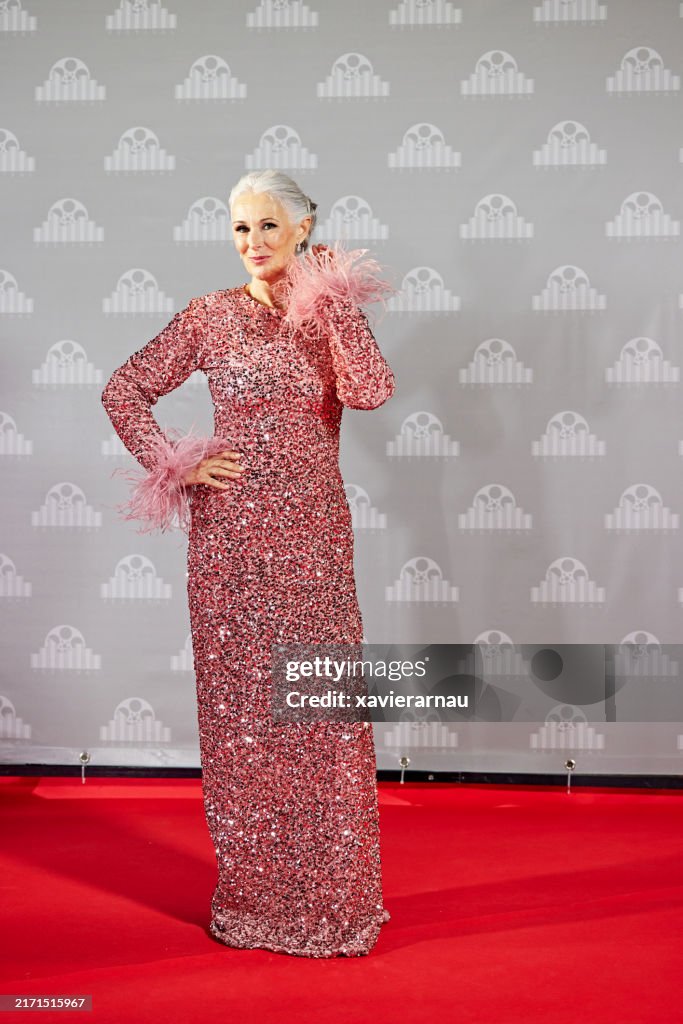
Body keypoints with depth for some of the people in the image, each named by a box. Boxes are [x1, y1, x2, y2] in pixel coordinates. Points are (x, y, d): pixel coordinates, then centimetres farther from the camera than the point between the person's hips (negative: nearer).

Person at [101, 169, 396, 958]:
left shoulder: (331, 310, 5)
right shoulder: (212, 316, 3)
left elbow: (371, 391, -14)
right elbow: (124, 390, 9)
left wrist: (333, 299, -12)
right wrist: (173, 465, -1)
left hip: (313, 533, 1)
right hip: (231, 533, 0)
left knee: (324, 706, 2)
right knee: (240, 708, 5)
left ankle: (332, 895, 17)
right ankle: (251, 895, 21)